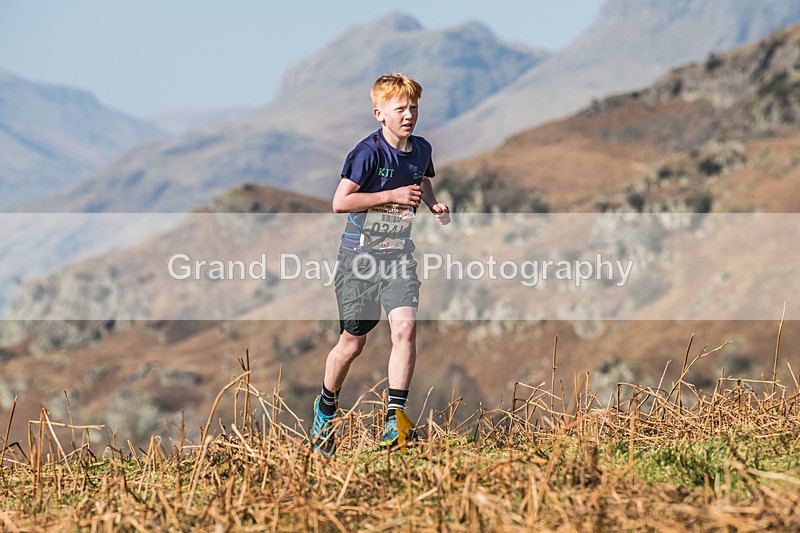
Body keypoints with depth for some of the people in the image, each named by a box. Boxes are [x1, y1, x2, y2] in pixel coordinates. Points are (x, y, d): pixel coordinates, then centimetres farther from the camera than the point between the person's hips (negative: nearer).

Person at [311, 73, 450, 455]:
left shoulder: (421, 149, 4)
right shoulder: (369, 152, -15)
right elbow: (340, 202, -18)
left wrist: (434, 205, 6)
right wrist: (392, 195, -21)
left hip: (398, 253, 4)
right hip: (360, 254, -4)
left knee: (405, 327, -19)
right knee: (353, 342, 6)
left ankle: (394, 417, -15)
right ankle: (326, 408, 33)